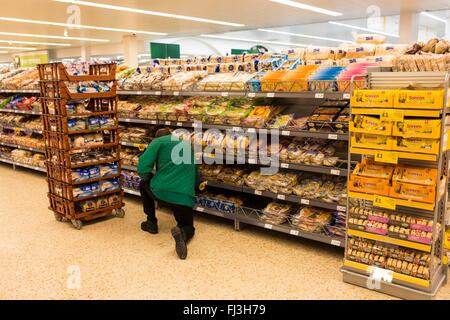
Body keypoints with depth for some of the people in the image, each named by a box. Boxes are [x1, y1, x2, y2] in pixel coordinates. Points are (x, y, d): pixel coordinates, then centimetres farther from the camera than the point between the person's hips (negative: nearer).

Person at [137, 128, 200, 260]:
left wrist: (150, 178, 17)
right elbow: (196, 177, 23)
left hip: (160, 192, -2)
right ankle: (182, 233, -13)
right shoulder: (188, 144, 25)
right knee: (188, 228, 24)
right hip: (185, 197, 2)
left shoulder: (158, 141, 10)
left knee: (144, 184, 33)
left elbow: (143, 168, -3)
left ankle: (151, 223, 31)